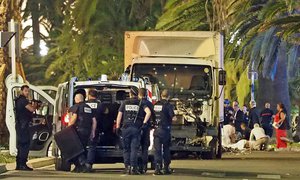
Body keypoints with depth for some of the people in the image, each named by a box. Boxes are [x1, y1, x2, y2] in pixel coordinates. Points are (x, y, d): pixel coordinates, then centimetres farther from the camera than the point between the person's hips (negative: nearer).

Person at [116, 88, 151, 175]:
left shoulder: (125, 103, 7)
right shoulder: (141, 103, 3)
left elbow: (119, 115, 7)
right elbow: (148, 112, -11)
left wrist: (117, 127, 11)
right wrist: (144, 123, -6)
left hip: (126, 128, 1)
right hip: (136, 128, -1)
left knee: (126, 148, 11)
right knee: (134, 149, 0)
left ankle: (127, 167, 7)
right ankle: (133, 168, -7)